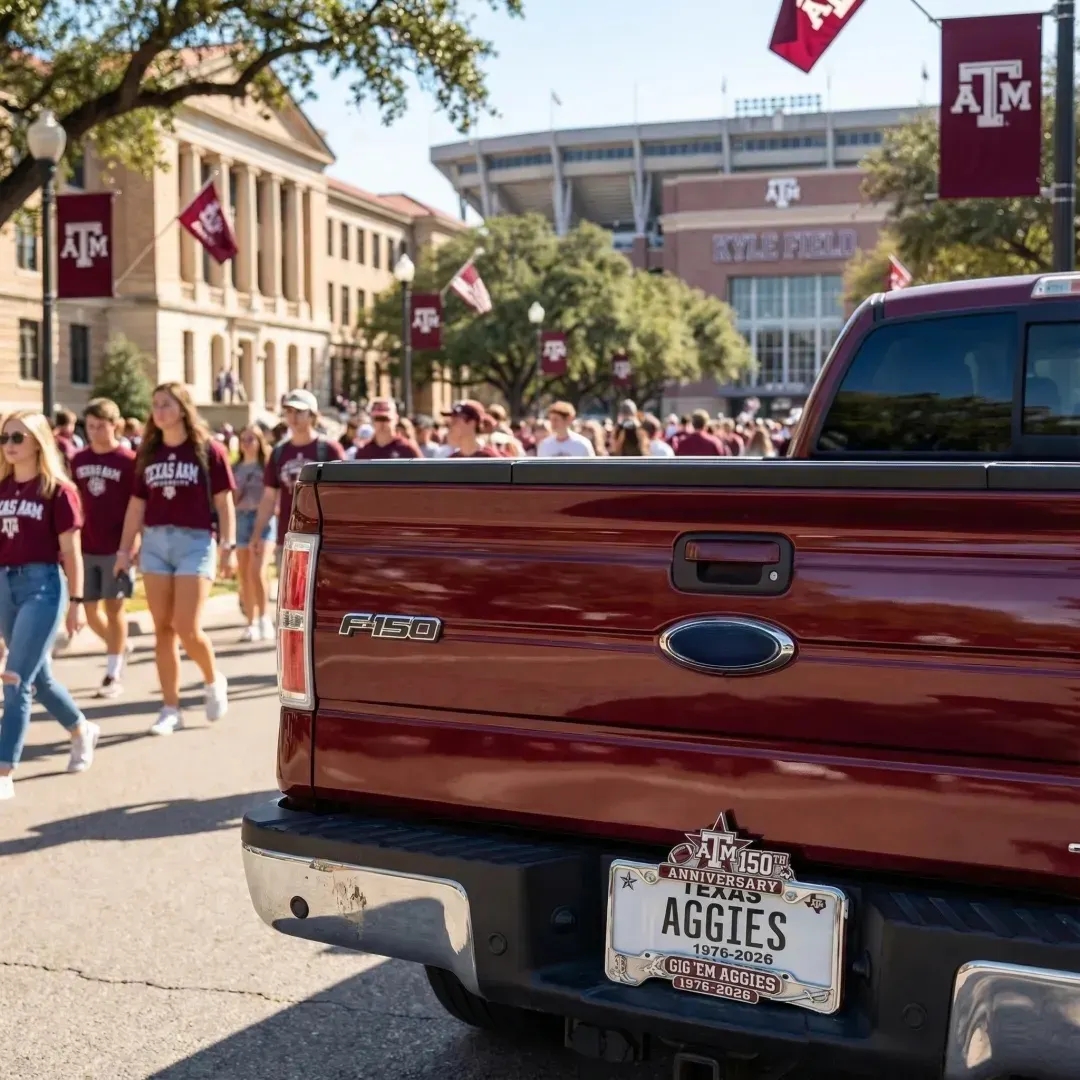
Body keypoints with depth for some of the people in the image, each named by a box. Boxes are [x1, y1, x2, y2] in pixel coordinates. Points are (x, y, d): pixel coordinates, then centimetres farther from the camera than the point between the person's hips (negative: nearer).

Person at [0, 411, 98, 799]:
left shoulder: (57, 490, -6)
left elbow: (70, 551, -5)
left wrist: (76, 601, -6)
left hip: (42, 584, -6)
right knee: (38, 677, 18)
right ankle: (83, 731, 42)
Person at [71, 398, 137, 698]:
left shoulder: (128, 461, -8)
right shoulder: (79, 461, 7)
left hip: (116, 547, -5)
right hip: (86, 546, 5)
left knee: (113, 606, 0)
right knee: (91, 610, 8)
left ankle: (113, 675, 7)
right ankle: (119, 647, 34)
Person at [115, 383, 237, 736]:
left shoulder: (208, 450, -1)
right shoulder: (148, 454, 10)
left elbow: (224, 503, -1)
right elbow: (136, 505, 13)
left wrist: (228, 546, -8)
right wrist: (124, 550, 10)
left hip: (195, 541, -4)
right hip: (154, 542, 4)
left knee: (187, 628, -9)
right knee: (163, 628, 4)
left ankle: (213, 680, 19)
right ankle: (170, 708, 10)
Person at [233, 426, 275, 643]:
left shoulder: (267, 464, 3)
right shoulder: (236, 468, 15)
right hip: (240, 518, 5)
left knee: (257, 571, -17)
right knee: (244, 574, 4)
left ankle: (265, 618, -7)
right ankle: (251, 622, 11)